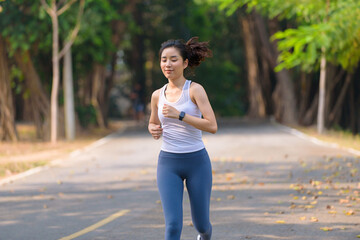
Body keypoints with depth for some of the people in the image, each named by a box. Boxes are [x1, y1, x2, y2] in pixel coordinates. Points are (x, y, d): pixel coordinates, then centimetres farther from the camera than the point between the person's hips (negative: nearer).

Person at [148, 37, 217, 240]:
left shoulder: (195, 90, -9)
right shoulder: (158, 95, 4)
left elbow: (212, 126, -18)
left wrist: (179, 115, -25)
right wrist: (154, 130, -1)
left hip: (197, 162, -2)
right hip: (168, 164, 2)